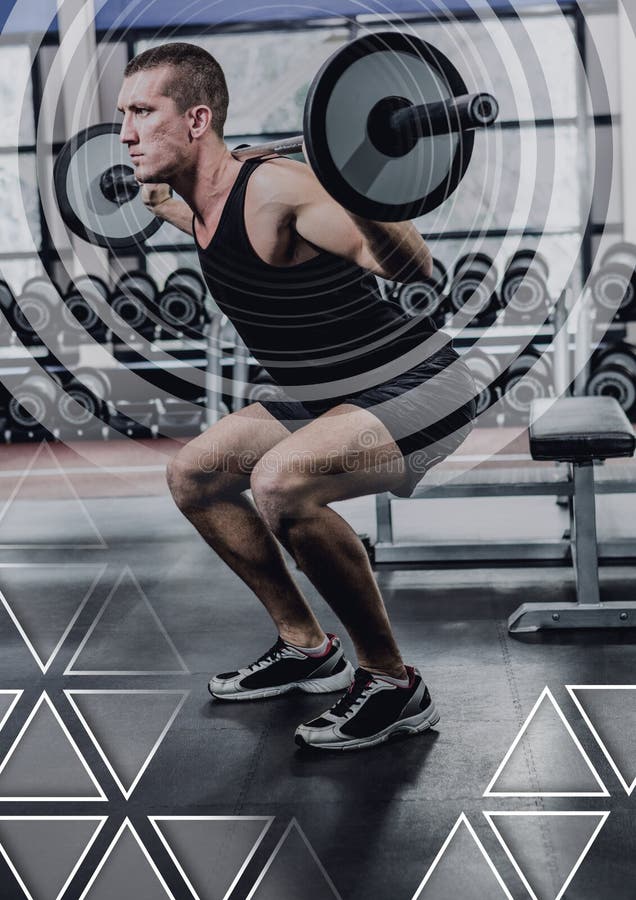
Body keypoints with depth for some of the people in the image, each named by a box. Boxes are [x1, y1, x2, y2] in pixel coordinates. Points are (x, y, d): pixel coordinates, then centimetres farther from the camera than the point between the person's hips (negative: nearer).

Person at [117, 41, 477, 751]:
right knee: (192, 476, 12)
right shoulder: (203, 206, 2)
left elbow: (411, 270, -29)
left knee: (280, 481, -34)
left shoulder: (275, 188, -24)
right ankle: (306, 648, 21)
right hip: (329, 398, 10)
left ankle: (393, 685, -13)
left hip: (420, 390, -9)